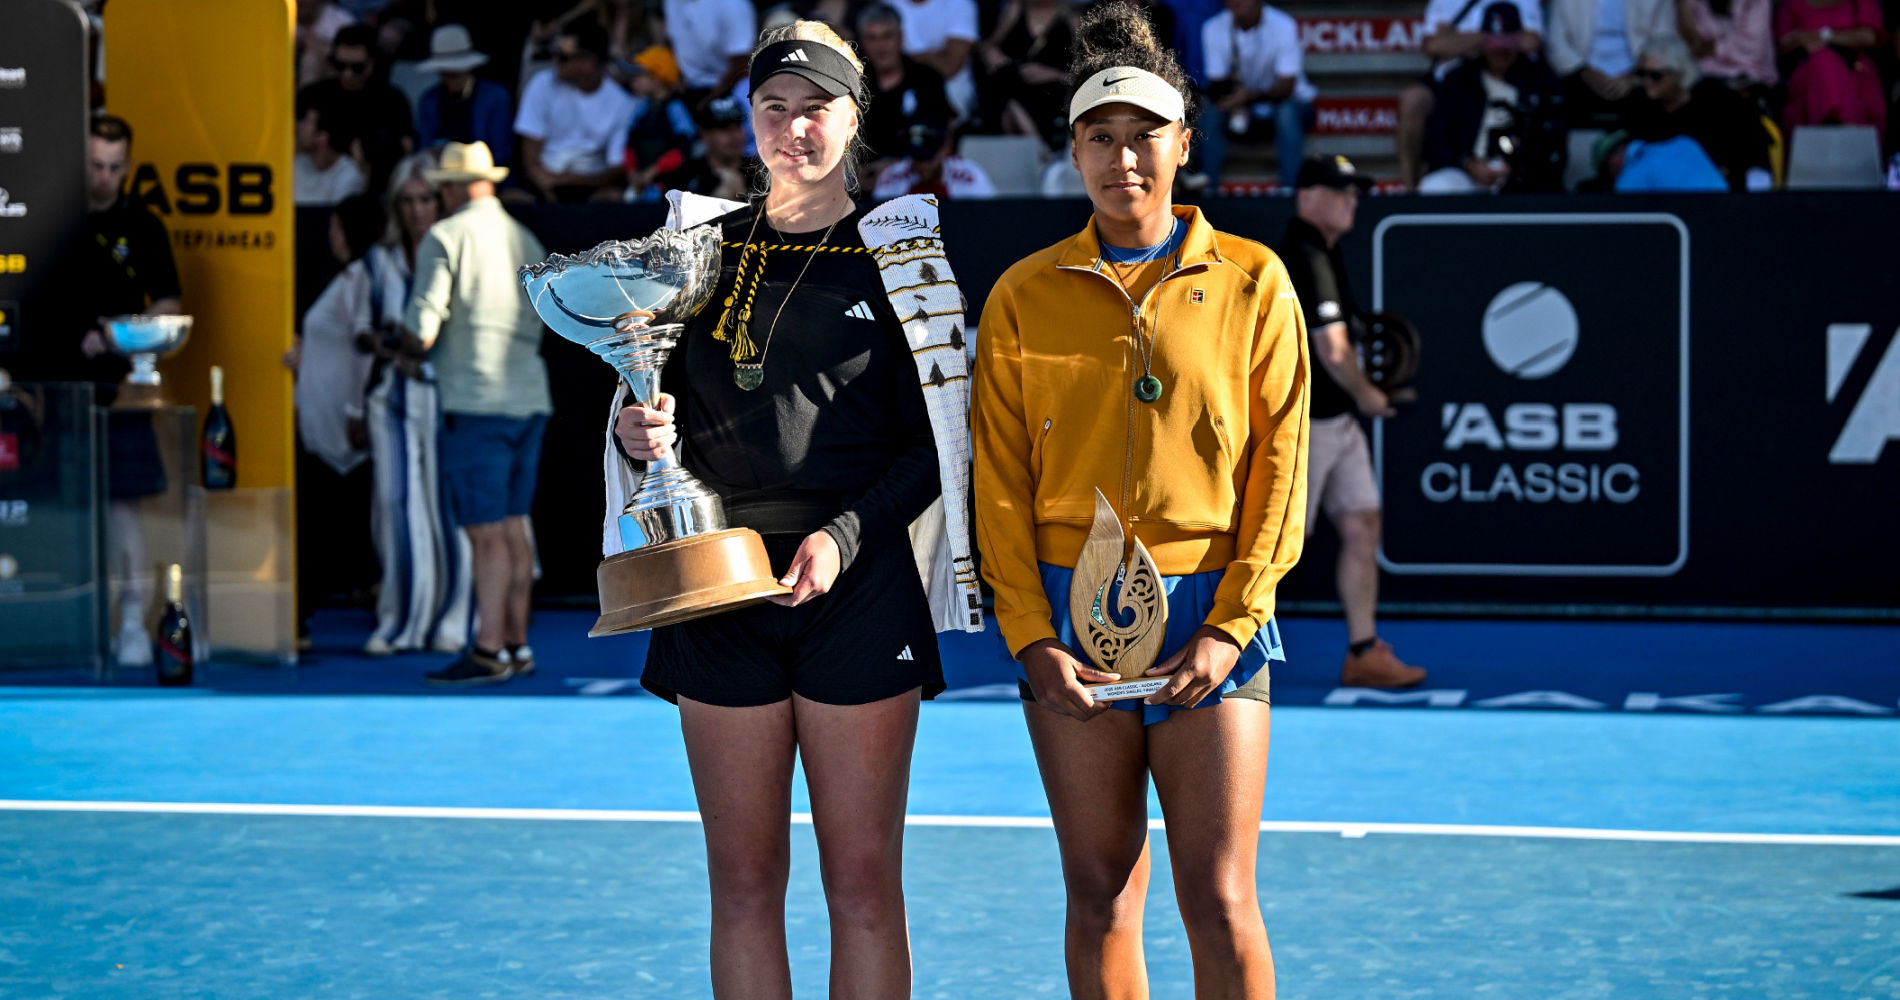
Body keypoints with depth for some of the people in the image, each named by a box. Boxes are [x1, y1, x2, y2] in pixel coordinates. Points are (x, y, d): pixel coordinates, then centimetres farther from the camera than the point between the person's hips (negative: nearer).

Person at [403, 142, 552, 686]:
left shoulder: (445, 237, -5)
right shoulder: (527, 240, 14)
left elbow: (423, 331, -12)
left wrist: (410, 340, 7)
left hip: (475, 401, -7)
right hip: (529, 398, 7)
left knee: (487, 533, -6)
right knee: (513, 526, 11)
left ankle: (489, 651, -5)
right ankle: (516, 644, 14)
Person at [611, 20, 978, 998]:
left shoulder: (899, 253, 3)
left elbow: (932, 442, 0)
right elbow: (659, 409, 18)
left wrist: (844, 535, -14)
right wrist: (637, 431, -5)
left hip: (857, 587, -3)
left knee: (862, 881, -2)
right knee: (743, 882, 4)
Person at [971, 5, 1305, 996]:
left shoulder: (1251, 282, 5)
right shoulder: (1023, 296, 8)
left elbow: (1280, 465, 2)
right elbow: (1000, 482, 7)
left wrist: (1229, 625, -7)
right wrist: (1031, 636, -4)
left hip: (1208, 615, -1)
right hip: (1069, 616, 1)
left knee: (1219, 898, -5)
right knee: (1100, 894, 4)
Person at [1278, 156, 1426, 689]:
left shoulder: (1323, 253, 14)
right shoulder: (1307, 258, -19)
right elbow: (1333, 352, -24)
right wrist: (1368, 395, -8)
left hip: (1338, 420, 10)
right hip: (1304, 423, -10)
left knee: (1362, 526, 6)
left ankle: (1364, 652, 9)